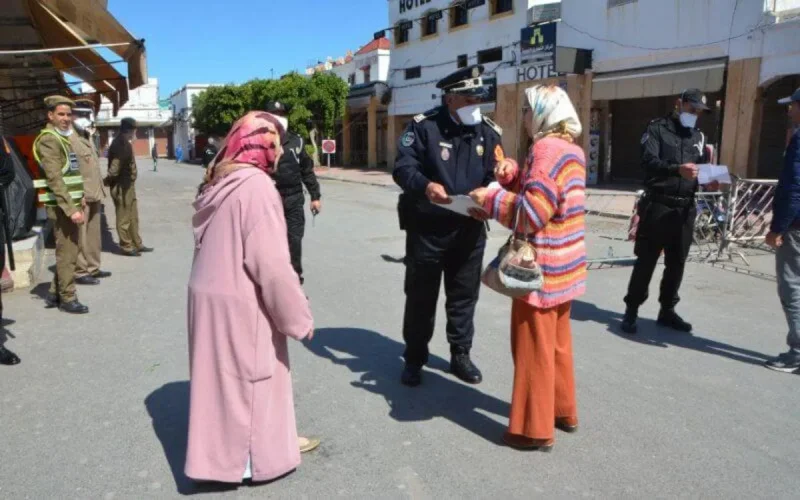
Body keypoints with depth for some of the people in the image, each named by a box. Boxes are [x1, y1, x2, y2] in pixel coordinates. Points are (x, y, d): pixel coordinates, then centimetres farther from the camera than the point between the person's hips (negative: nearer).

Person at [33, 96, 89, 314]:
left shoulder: (65, 137, 18)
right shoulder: (49, 139, -11)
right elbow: (55, 179, -20)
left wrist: (79, 203, 18)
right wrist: (70, 208, -24)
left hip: (72, 204, 10)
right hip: (62, 207, -10)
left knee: (70, 251, 15)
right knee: (67, 253, -3)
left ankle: (55, 294, 25)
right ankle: (67, 298, 6)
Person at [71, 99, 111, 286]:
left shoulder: (88, 137, 20)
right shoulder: (69, 138, -10)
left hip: (94, 194, 9)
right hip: (80, 196, -9)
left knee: (94, 235, 14)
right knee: (80, 236, -3)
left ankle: (92, 268, 24)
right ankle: (80, 272, 3)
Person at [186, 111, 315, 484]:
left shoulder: (221, 181, 8)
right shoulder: (256, 185, -19)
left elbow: (217, 245, 11)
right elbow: (270, 263, -23)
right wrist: (298, 316, -15)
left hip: (208, 294, 8)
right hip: (239, 303, -8)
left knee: (220, 376, 19)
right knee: (248, 378, 7)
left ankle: (218, 450, 35)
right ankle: (251, 458, 24)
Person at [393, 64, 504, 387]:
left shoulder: (489, 132, 3)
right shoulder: (424, 126, -9)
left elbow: (495, 178, 2)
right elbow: (403, 167, -16)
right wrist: (426, 186, -38)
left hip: (470, 228, 4)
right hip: (427, 227, -3)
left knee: (464, 294, 14)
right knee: (420, 295, 8)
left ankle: (460, 356, 31)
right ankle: (414, 359, 25)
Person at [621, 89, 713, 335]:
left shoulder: (698, 136, 18)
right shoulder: (658, 128, 0)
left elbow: (700, 169, 17)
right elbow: (649, 161, -15)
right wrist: (677, 169, -31)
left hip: (685, 208, 6)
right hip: (658, 206, -5)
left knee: (677, 262, 10)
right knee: (646, 260, -1)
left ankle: (667, 310, 22)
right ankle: (631, 310, 8)